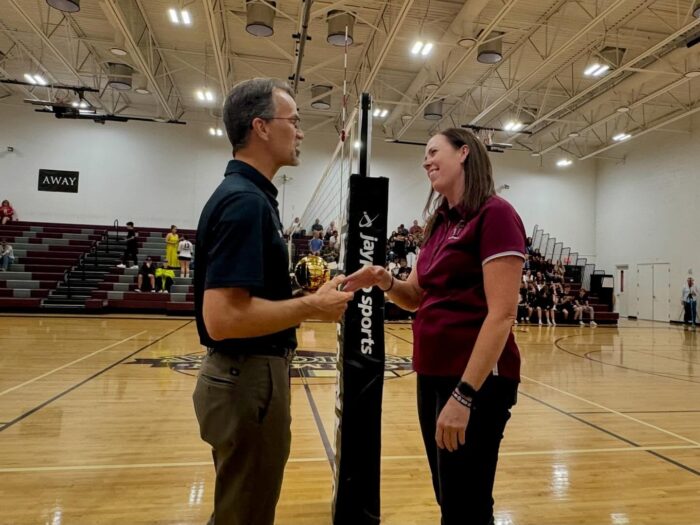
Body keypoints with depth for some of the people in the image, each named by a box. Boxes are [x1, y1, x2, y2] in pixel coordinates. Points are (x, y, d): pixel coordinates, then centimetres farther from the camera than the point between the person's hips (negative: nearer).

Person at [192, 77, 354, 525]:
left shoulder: (249, 195, 10)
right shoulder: (245, 200, -21)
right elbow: (223, 317, -28)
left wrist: (309, 300, 10)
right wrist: (313, 307, -19)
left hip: (250, 374, 10)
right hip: (248, 380, -10)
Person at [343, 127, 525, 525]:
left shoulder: (494, 214, -12)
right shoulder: (440, 223, 13)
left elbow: (502, 314, -19)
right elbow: (416, 297, 16)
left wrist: (465, 394, -23)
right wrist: (385, 281, -5)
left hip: (476, 380, -8)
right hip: (433, 376, 8)